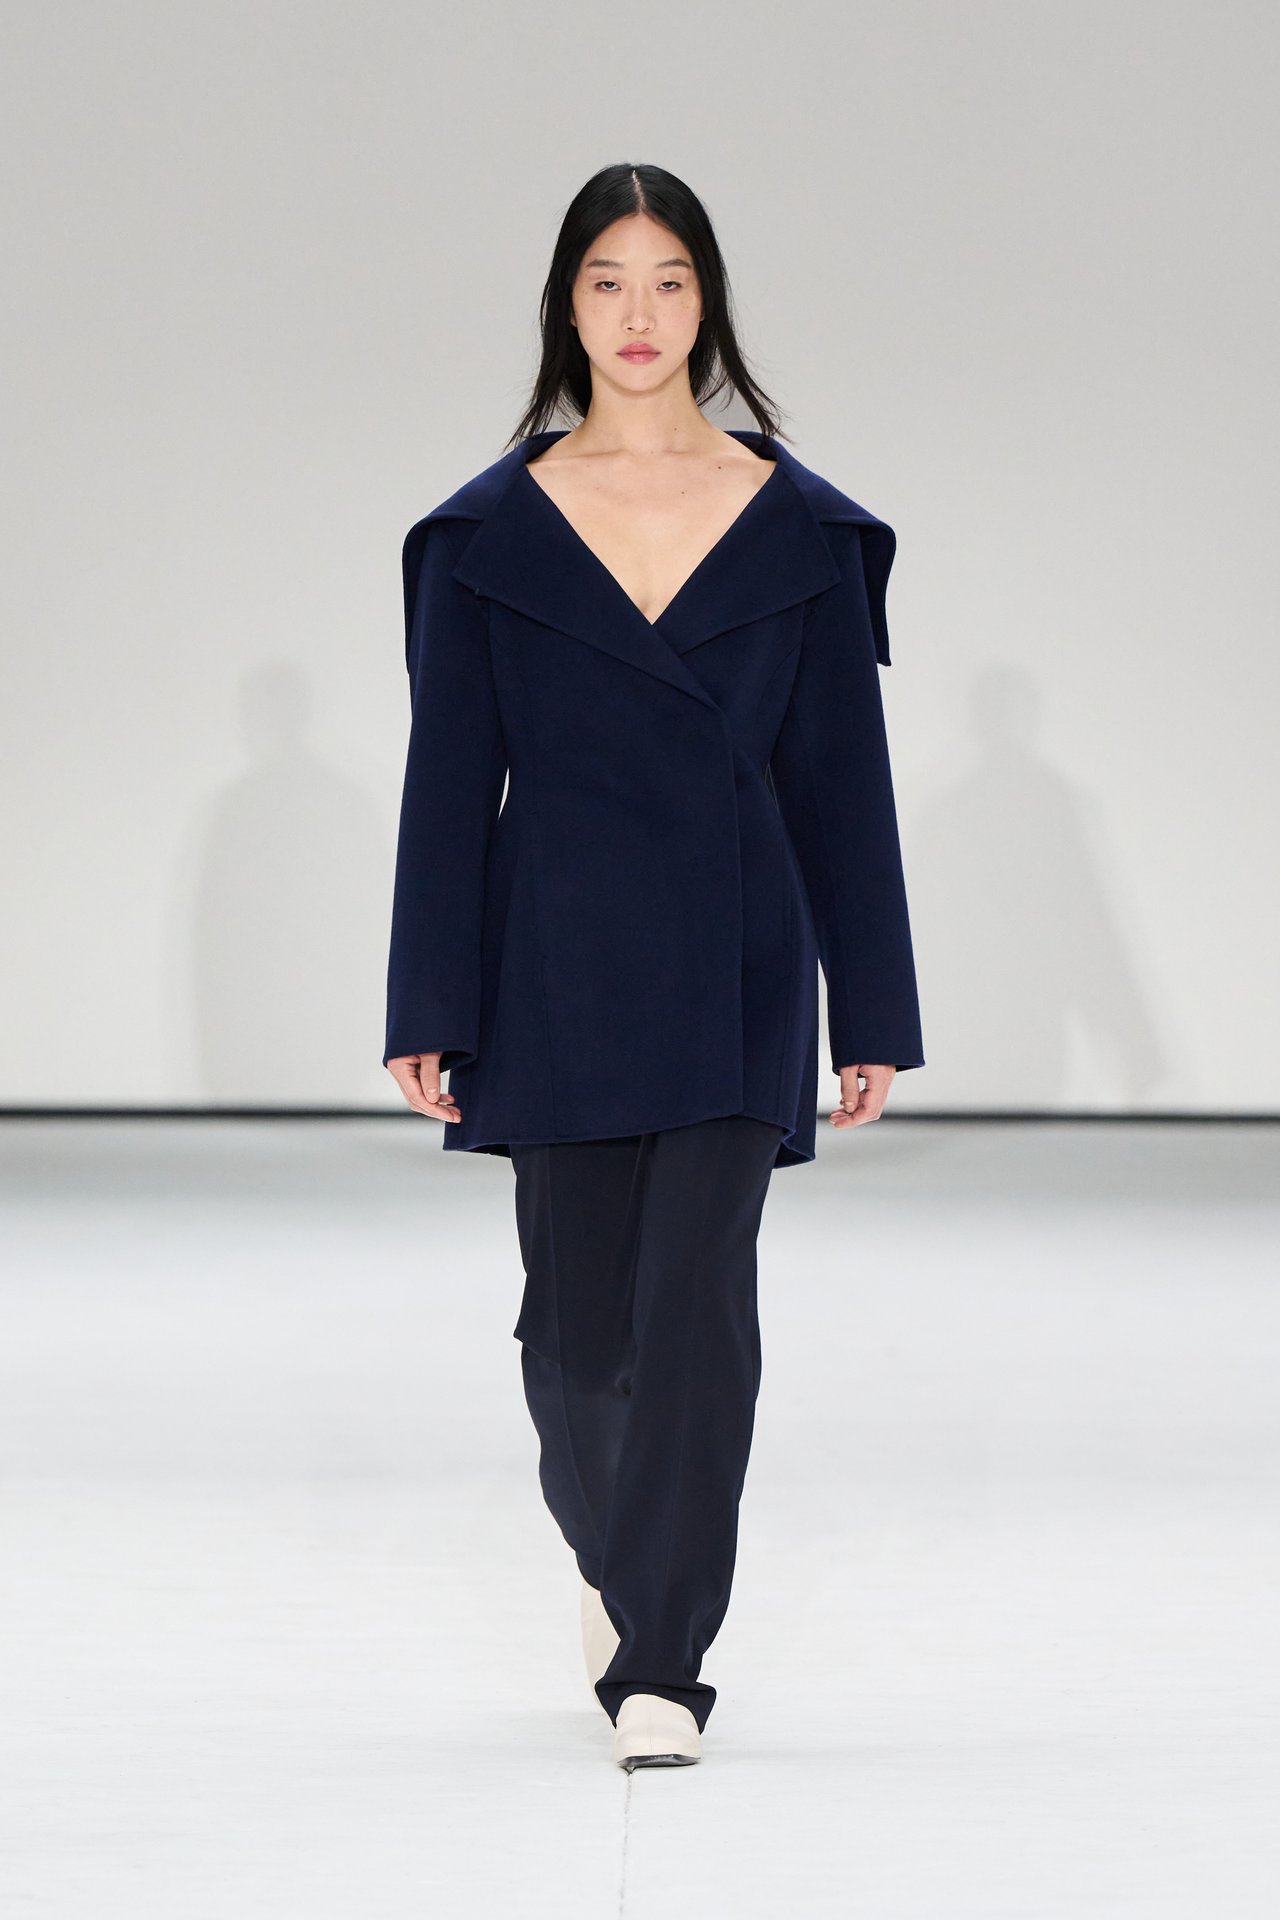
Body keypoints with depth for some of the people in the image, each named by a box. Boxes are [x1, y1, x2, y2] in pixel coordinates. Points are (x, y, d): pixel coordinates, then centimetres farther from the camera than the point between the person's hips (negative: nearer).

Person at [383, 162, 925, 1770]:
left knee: (697, 1308, -10)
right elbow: (450, 782, 1)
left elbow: (843, 780, 3)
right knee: (579, 1323, 8)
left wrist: (870, 1018, 2)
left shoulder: (801, 532, 1)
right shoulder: (492, 533, 1)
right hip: (559, 976, 1)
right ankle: (609, 1545, 39)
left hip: (734, 981, -1)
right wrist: (429, 1016, -3)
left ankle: (660, 1665, -6)